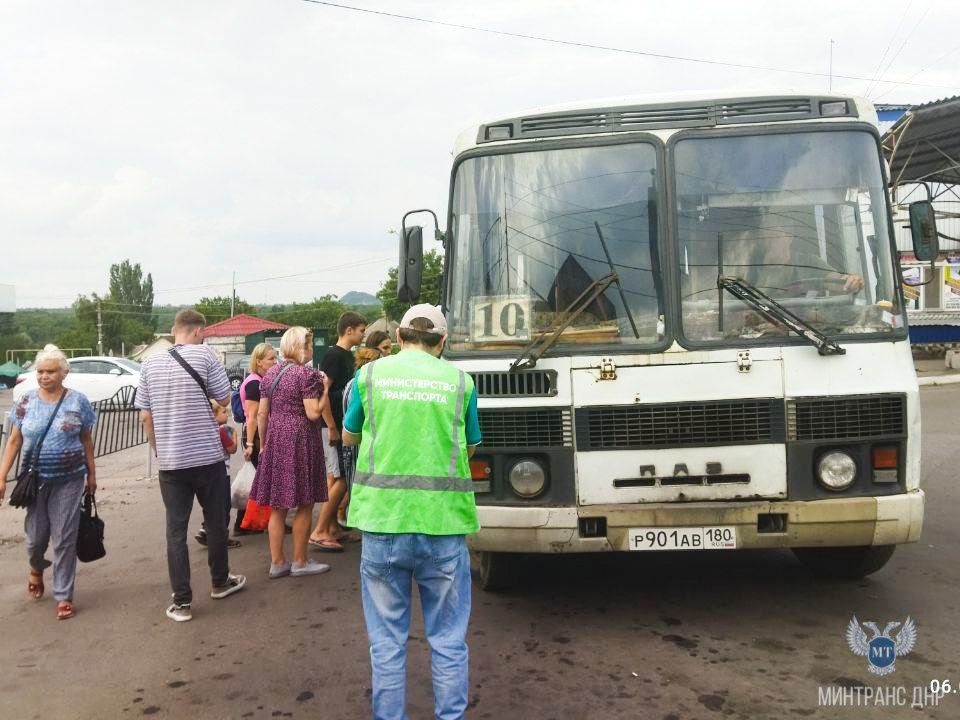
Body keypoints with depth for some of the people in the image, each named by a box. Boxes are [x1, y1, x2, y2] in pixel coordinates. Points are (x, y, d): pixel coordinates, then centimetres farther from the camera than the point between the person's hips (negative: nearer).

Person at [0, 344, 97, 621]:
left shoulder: (78, 402, -3)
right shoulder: (26, 402, 1)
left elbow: (87, 441, 3)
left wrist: (91, 475, 5)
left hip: (69, 481, -2)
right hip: (35, 480, 2)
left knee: (64, 540, 1)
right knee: (36, 536, 10)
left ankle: (63, 596, 13)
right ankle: (36, 568, 44)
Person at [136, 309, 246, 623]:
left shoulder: (150, 363, 4)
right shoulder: (204, 354, -7)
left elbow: (145, 415, 6)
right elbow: (224, 398, -1)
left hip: (170, 462, 2)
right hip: (207, 457, -2)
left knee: (176, 529, 7)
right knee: (215, 522, 15)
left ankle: (182, 602, 8)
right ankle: (220, 581, 31)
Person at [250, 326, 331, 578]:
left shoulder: (270, 373, 10)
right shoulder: (306, 375, -11)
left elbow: (261, 413, 10)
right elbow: (313, 413, -16)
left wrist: (264, 443, 18)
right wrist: (325, 389, -6)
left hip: (275, 441, 7)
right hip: (300, 442, -7)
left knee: (277, 506, 12)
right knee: (304, 505, 6)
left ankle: (277, 562, 18)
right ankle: (300, 562, 14)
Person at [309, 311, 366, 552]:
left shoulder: (347, 356, 14)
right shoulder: (334, 356, -15)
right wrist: (332, 428, -22)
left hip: (342, 425, 10)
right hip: (333, 426, -10)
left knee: (334, 479, 14)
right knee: (340, 480, -8)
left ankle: (332, 528, 22)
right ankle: (319, 532, -3)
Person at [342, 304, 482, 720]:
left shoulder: (370, 374, 4)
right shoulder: (459, 380, 3)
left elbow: (349, 438, 18)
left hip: (383, 521, 1)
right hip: (443, 524, 0)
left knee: (387, 642, 12)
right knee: (449, 641, 12)